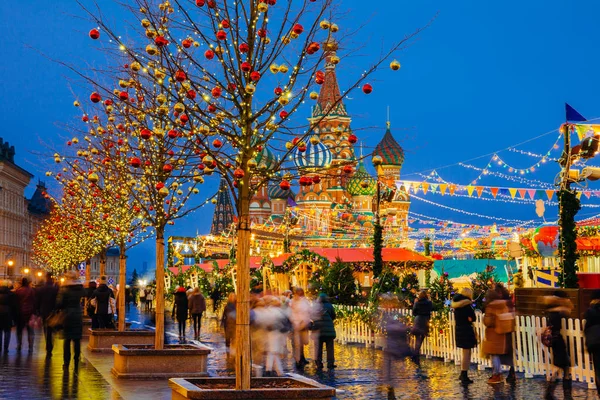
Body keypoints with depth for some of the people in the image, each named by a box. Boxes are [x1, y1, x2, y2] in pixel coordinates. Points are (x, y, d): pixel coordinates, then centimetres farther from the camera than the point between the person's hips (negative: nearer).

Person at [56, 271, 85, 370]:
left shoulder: (64, 290, -10)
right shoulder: (80, 289, 0)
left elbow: (59, 304, -12)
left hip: (67, 316, -2)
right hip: (78, 316, 3)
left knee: (67, 340, 4)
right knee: (77, 340, 6)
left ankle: (66, 363, 3)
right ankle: (76, 362, 8)